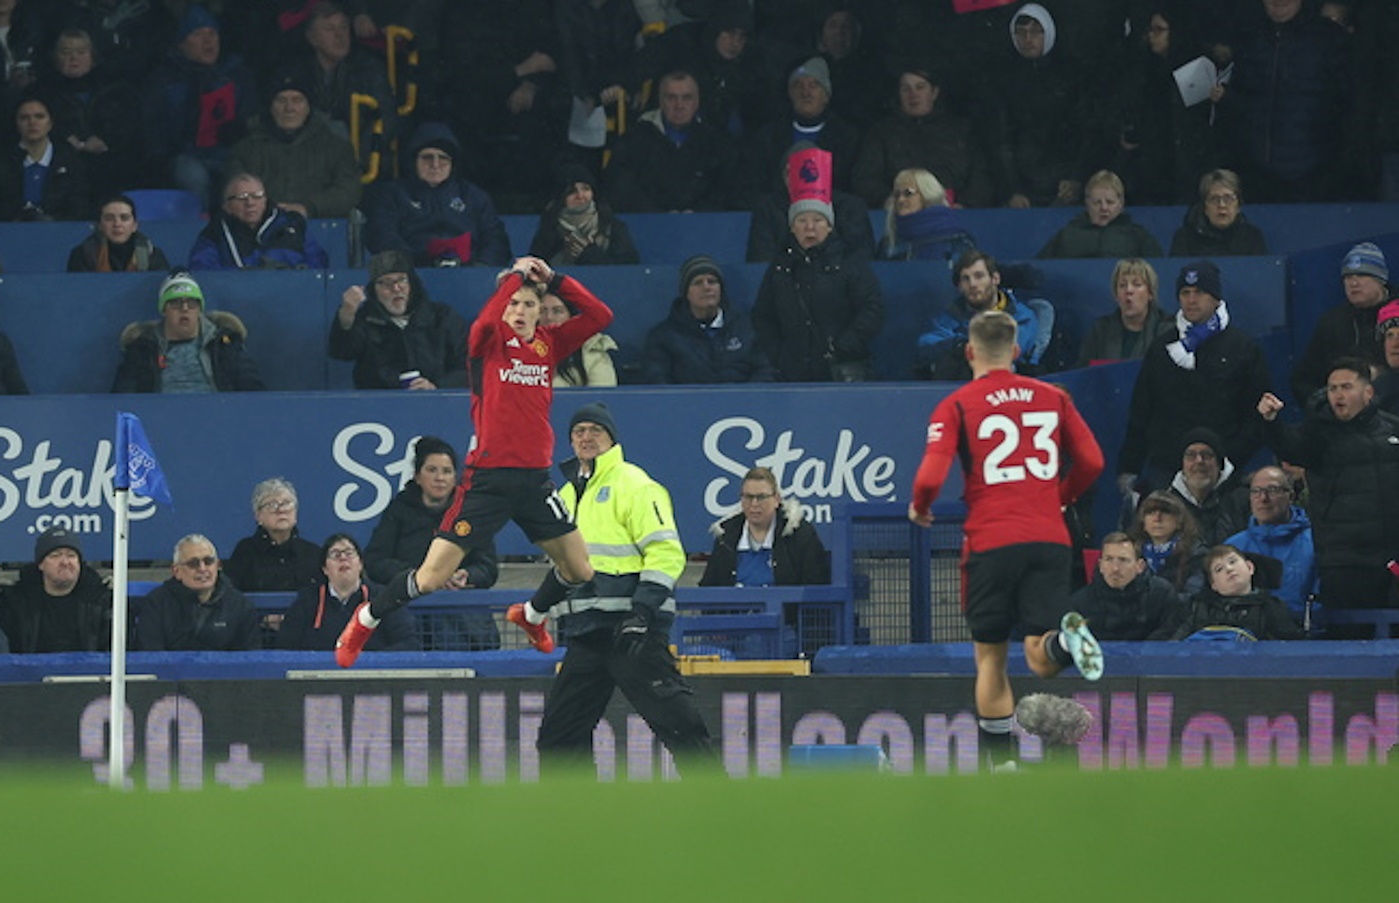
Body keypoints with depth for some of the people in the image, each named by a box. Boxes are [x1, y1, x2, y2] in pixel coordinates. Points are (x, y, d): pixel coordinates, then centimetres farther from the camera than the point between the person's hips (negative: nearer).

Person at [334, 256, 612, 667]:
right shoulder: (490, 341, -4)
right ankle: (365, 620, 19)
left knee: (580, 572, 11)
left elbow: (599, 315, 3)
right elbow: (487, 319, -27)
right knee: (431, 578, -6)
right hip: (489, 478, -5)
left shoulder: (548, 344, 8)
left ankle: (532, 615, 41)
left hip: (535, 479, 5)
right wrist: (516, 275, -17)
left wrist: (553, 279, -2)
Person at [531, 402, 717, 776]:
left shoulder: (634, 485, -5)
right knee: (560, 727, 7)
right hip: (587, 633, 8)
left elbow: (667, 553, -13)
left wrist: (641, 613, -21)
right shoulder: (568, 494, 20)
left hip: (634, 631, -8)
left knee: (672, 717, -12)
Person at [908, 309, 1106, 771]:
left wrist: (919, 507, 13)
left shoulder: (956, 406, 1)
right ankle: (1067, 639, -36)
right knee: (1041, 659, -2)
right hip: (1049, 539, 2)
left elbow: (932, 476, -9)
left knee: (990, 658, 11)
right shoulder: (1052, 397, 11)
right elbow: (1092, 461, 11)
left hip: (991, 543, -2)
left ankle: (1002, 766, 11)